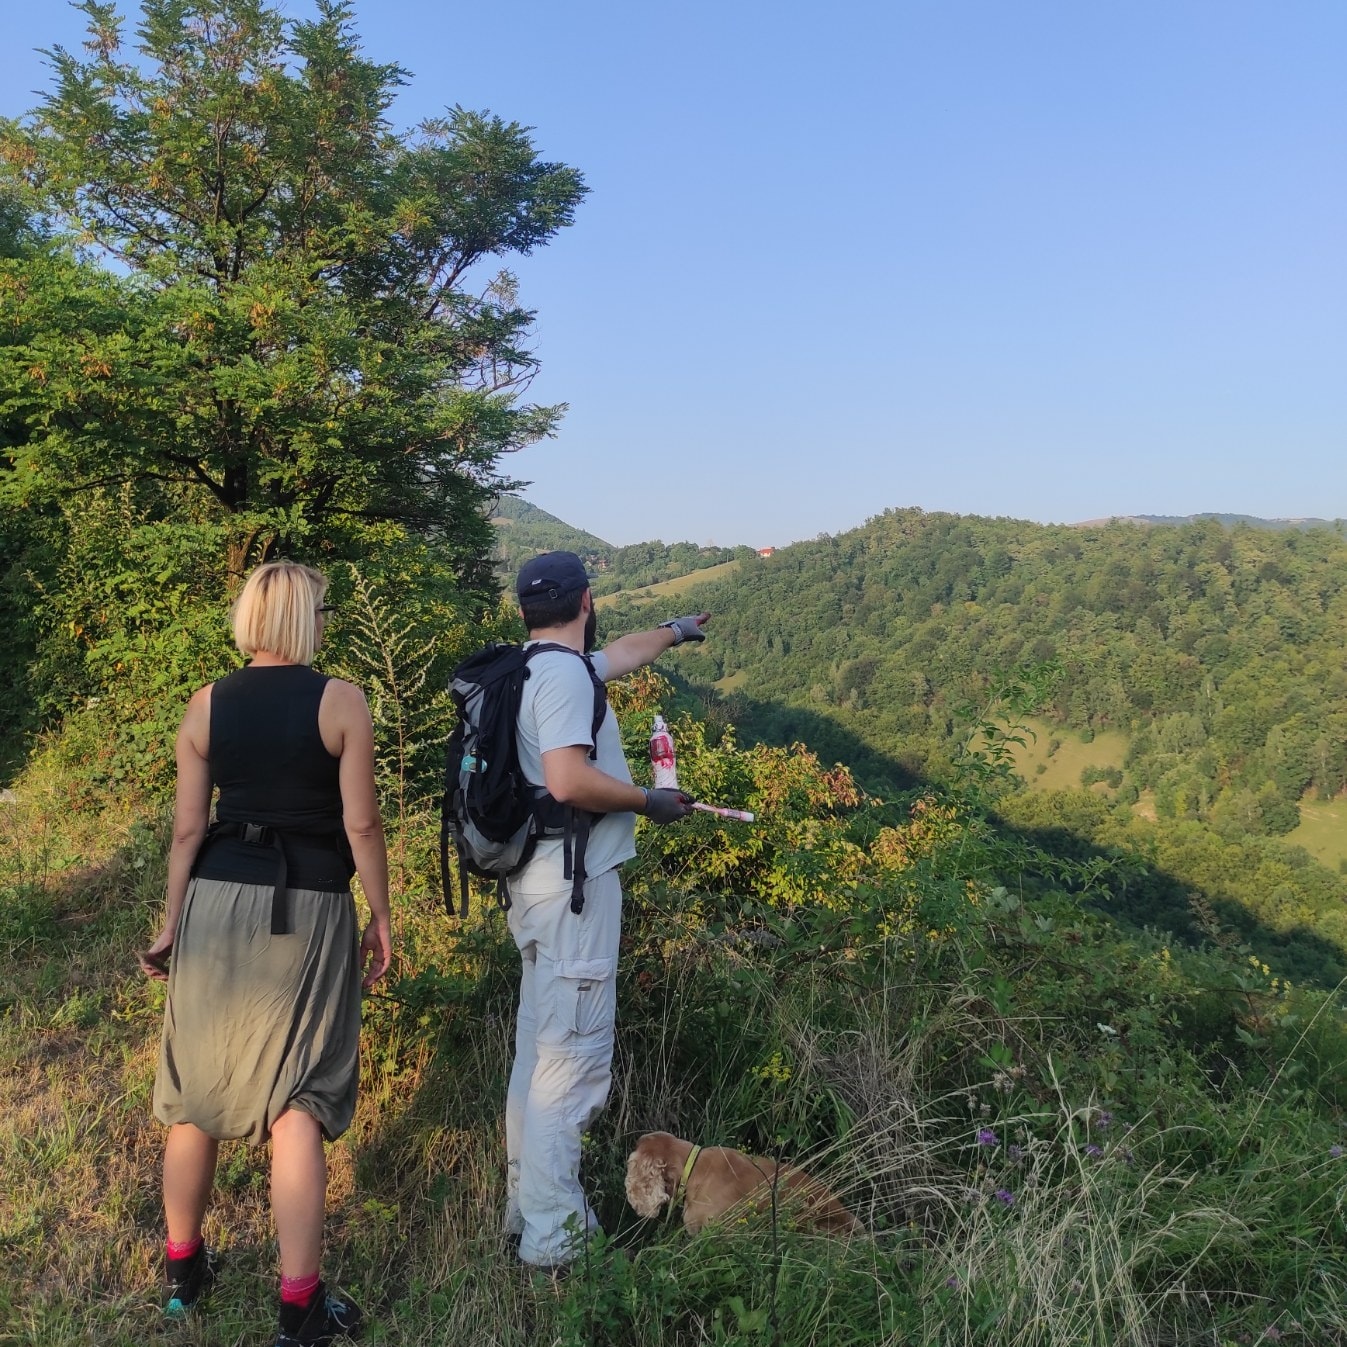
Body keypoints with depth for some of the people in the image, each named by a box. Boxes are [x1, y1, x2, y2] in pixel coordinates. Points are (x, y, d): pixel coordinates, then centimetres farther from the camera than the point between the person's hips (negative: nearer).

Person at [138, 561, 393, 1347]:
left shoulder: (207, 705, 2)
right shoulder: (341, 702, -7)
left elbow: (189, 828, 3)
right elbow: (361, 823, -8)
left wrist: (173, 923, 13)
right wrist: (382, 919, 2)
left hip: (217, 901, 3)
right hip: (307, 911, -3)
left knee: (196, 1092, 17)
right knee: (296, 1103, 3)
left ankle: (184, 1272, 34)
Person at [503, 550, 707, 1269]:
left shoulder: (537, 668, 15)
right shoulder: (564, 672, -15)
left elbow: (619, 655, 34)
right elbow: (568, 780, -28)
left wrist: (677, 630, 49)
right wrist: (649, 801, -13)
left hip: (539, 881, 10)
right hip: (574, 880, -10)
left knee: (539, 1044, 17)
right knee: (574, 1053, -5)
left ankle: (527, 1204, 29)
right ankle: (553, 1235, 2)